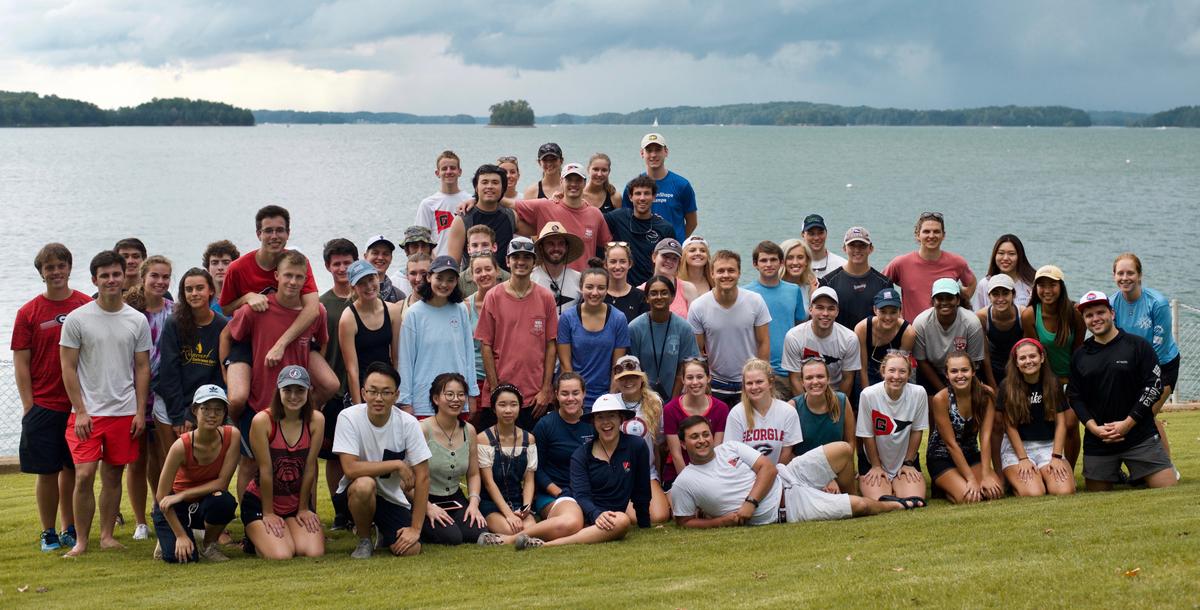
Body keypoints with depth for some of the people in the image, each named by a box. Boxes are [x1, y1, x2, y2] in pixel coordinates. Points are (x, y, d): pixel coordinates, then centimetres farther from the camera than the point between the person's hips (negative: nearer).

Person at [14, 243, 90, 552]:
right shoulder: (29, 312, 0)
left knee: (72, 469, 8)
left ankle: (71, 530, 20)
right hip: (43, 406, -1)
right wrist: (29, 406, -5)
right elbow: (21, 363, 1)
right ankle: (48, 533, 15)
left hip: (79, 404, 1)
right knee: (47, 471, 3)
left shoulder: (87, 306, 2)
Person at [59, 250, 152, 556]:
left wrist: (140, 412, 2)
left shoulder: (137, 321, 6)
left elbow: (142, 368, 9)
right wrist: (80, 411, -8)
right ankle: (81, 540, 1)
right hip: (87, 412, -2)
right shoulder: (76, 319, -2)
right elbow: (68, 368, -2)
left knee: (113, 475, 8)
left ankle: (106, 535, 18)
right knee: (84, 475, -9)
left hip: (124, 412, 2)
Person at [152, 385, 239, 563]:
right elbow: (161, 496, -20)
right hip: (175, 508, -2)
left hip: (205, 501, 2)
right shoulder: (182, 445, -26)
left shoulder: (231, 435, -20)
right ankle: (169, 540, 14)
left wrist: (181, 495, -24)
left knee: (223, 501, -34)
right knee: (180, 557, -24)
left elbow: (221, 482, -18)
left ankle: (208, 545, -3)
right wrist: (181, 535, -20)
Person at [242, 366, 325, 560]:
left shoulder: (316, 420, -10)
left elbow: (310, 468, -6)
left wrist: (303, 509, -1)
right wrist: (268, 513, -11)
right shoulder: (262, 420, -19)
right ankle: (255, 538, 14)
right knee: (281, 556, -21)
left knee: (314, 553, -16)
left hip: (298, 501, 3)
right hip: (260, 501, -3)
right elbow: (265, 470, -16)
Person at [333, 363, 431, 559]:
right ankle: (364, 540, -6)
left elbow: (422, 476, -11)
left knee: (410, 549, -19)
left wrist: (415, 529, -15)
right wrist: (398, 464, -24)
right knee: (364, 484, -36)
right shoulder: (349, 418, -19)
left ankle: (383, 532, 18)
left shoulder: (408, 423, -14)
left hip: (392, 498, 2)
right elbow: (350, 469, -27)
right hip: (353, 493, -2)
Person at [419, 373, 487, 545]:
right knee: (451, 537, -26)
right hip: (425, 501, -5)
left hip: (455, 499, 5)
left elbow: (473, 474, 12)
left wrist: (473, 502, -4)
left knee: (478, 533, -20)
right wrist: (428, 507, -22)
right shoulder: (422, 430, -13)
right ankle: (417, 530, 3)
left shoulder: (469, 431, 5)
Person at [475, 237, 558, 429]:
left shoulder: (546, 298, 3)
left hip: (537, 396, 1)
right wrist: (495, 389, -5)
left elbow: (551, 346, 4)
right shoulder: (494, 297, 0)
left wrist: (546, 390, -2)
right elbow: (486, 346, 0)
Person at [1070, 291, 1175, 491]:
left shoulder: (1138, 346, 0)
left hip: (1141, 437, -3)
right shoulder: (1079, 356, 10)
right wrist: (1094, 427, -8)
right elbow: (1075, 396, 8)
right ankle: (1115, 475, 30)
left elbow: (1154, 385, -5)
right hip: (1097, 441, 3)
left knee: (1169, 489, -11)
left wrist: (1127, 423, -11)